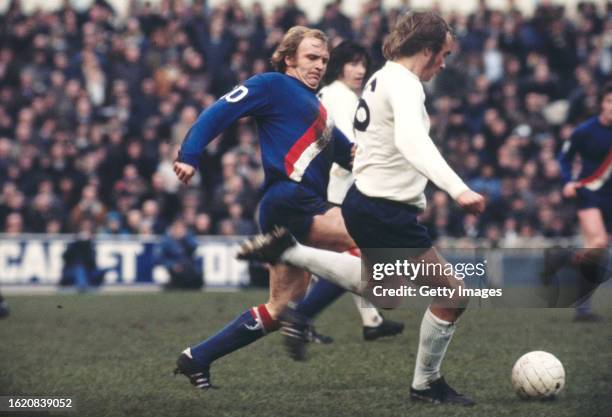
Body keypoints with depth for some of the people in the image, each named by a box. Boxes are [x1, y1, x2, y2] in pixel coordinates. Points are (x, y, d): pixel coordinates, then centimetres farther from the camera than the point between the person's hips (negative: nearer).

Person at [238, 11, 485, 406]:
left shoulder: (384, 78, 10)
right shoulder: (404, 84, -20)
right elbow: (412, 141, -40)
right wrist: (458, 189, -52)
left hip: (367, 201, 10)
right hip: (387, 213, -10)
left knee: (377, 284, 34)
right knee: (452, 295, 0)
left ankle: (286, 251, 28)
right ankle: (426, 384, 15)